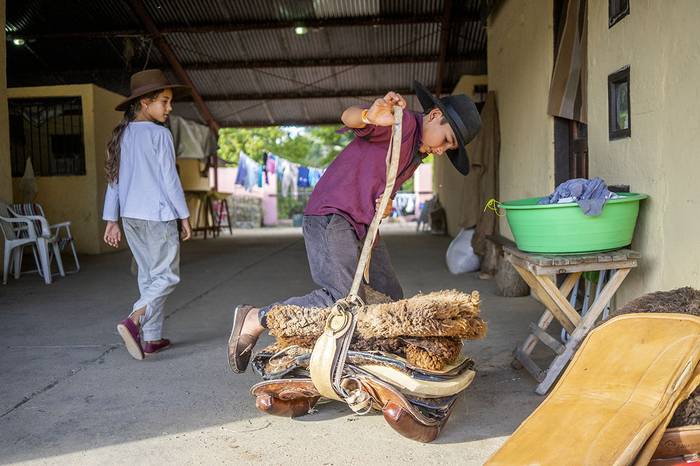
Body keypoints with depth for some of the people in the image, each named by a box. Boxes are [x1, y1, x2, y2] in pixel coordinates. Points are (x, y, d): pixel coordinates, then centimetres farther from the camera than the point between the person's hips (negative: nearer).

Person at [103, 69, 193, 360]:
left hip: (130, 217, 7)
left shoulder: (121, 136, 11)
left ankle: (152, 338, 16)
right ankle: (133, 321, -19)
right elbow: (170, 178, -9)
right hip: (158, 216, -7)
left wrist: (111, 221, 15)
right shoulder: (159, 134, -8)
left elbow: (113, 180, 12)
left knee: (148, 274, 13)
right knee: (167, 275, 0)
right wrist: (184, 216, -3)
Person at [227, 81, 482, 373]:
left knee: (391, 300, 7)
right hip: (331, 216, -10)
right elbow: (348, 117, -29)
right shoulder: (402, 121, -11)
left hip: (364, 226, 10)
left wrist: (386, 205, 2)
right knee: (342, 300, -22)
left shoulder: (418, 152, 18)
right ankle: (255, 319, -11)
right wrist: (369, 117, -53)